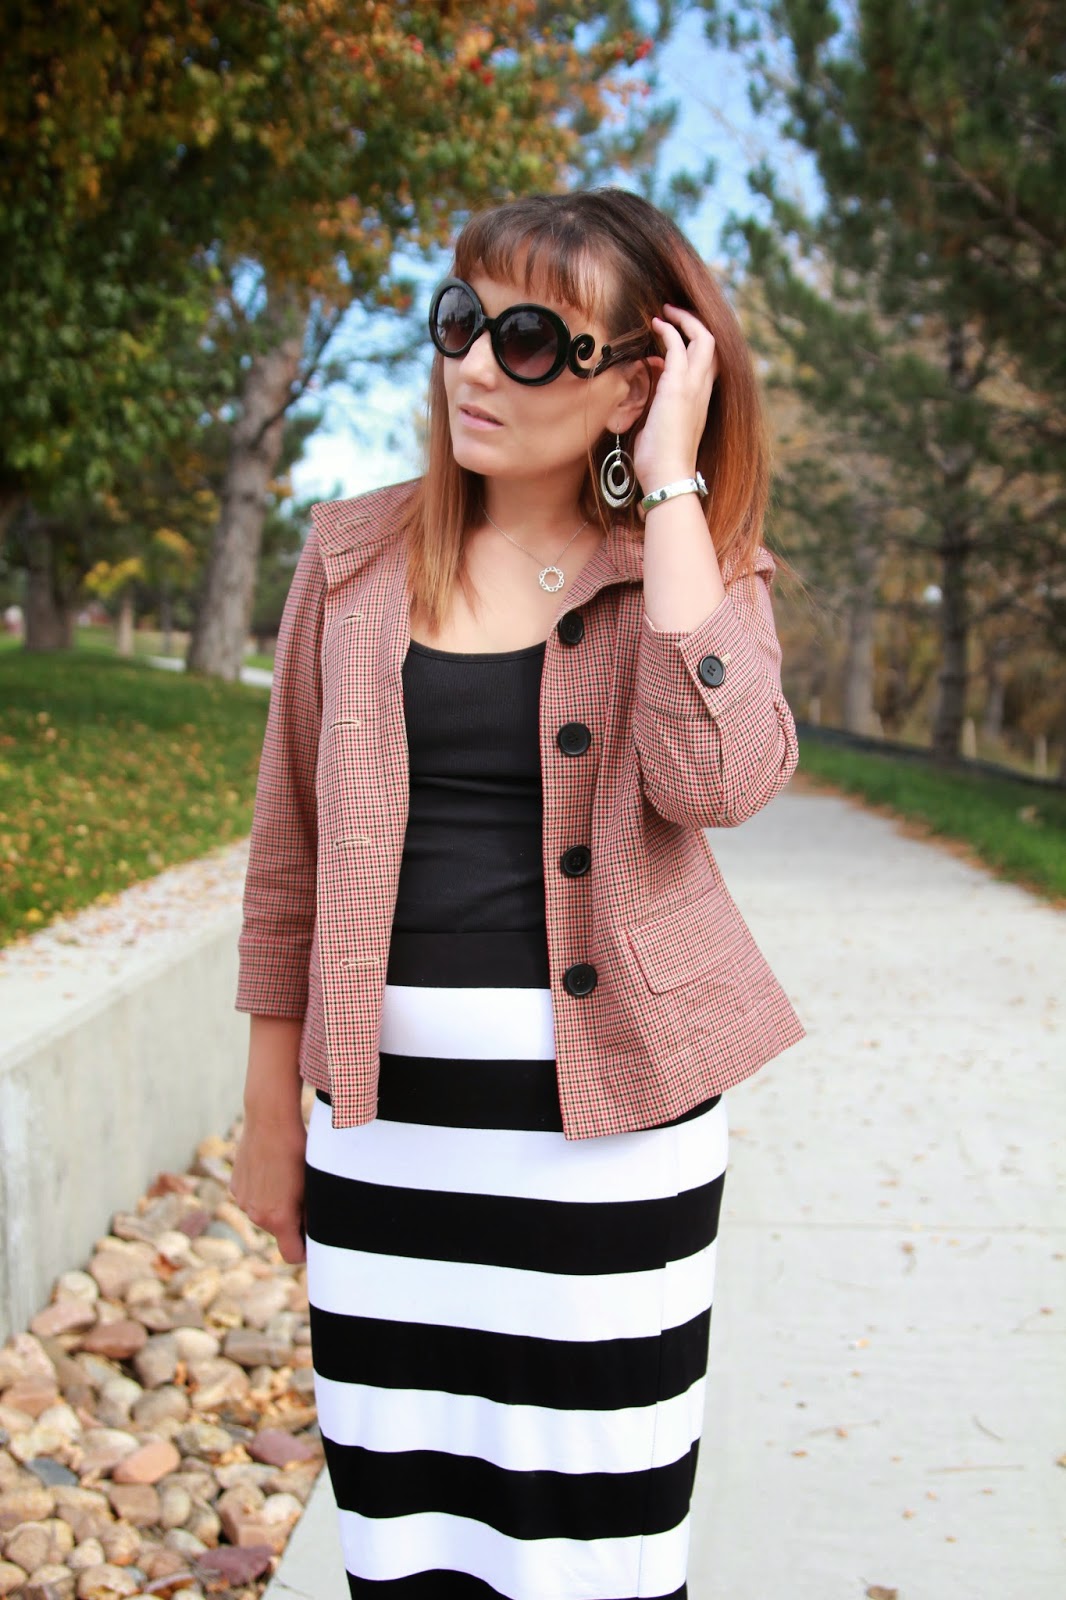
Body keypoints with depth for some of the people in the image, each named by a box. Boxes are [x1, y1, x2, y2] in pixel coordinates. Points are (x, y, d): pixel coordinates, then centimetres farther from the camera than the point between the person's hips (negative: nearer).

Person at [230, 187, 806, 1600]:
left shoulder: (701, 565, -1)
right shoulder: (355, 556, 4)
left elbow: (715, 780, -22)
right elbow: (291, 850, 8)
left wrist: (669, 485, -17)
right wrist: (272, 1110, 10)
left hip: (611, 1113, -2)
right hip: (386, 1105, 2)